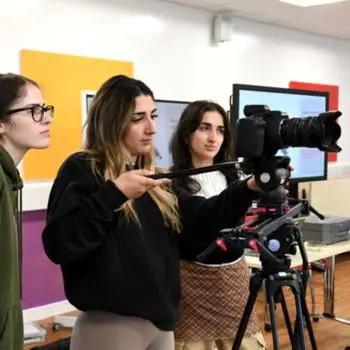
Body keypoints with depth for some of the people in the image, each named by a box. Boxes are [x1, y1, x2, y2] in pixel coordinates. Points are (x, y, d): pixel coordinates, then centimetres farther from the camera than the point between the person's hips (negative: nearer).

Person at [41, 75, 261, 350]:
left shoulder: (152, 175, 12)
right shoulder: (81, 170, -9)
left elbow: (199, 220, 4)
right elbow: (58, 246, -20)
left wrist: (248, 189, -9)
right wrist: (114, 193, -24)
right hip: (109, 326, -6)